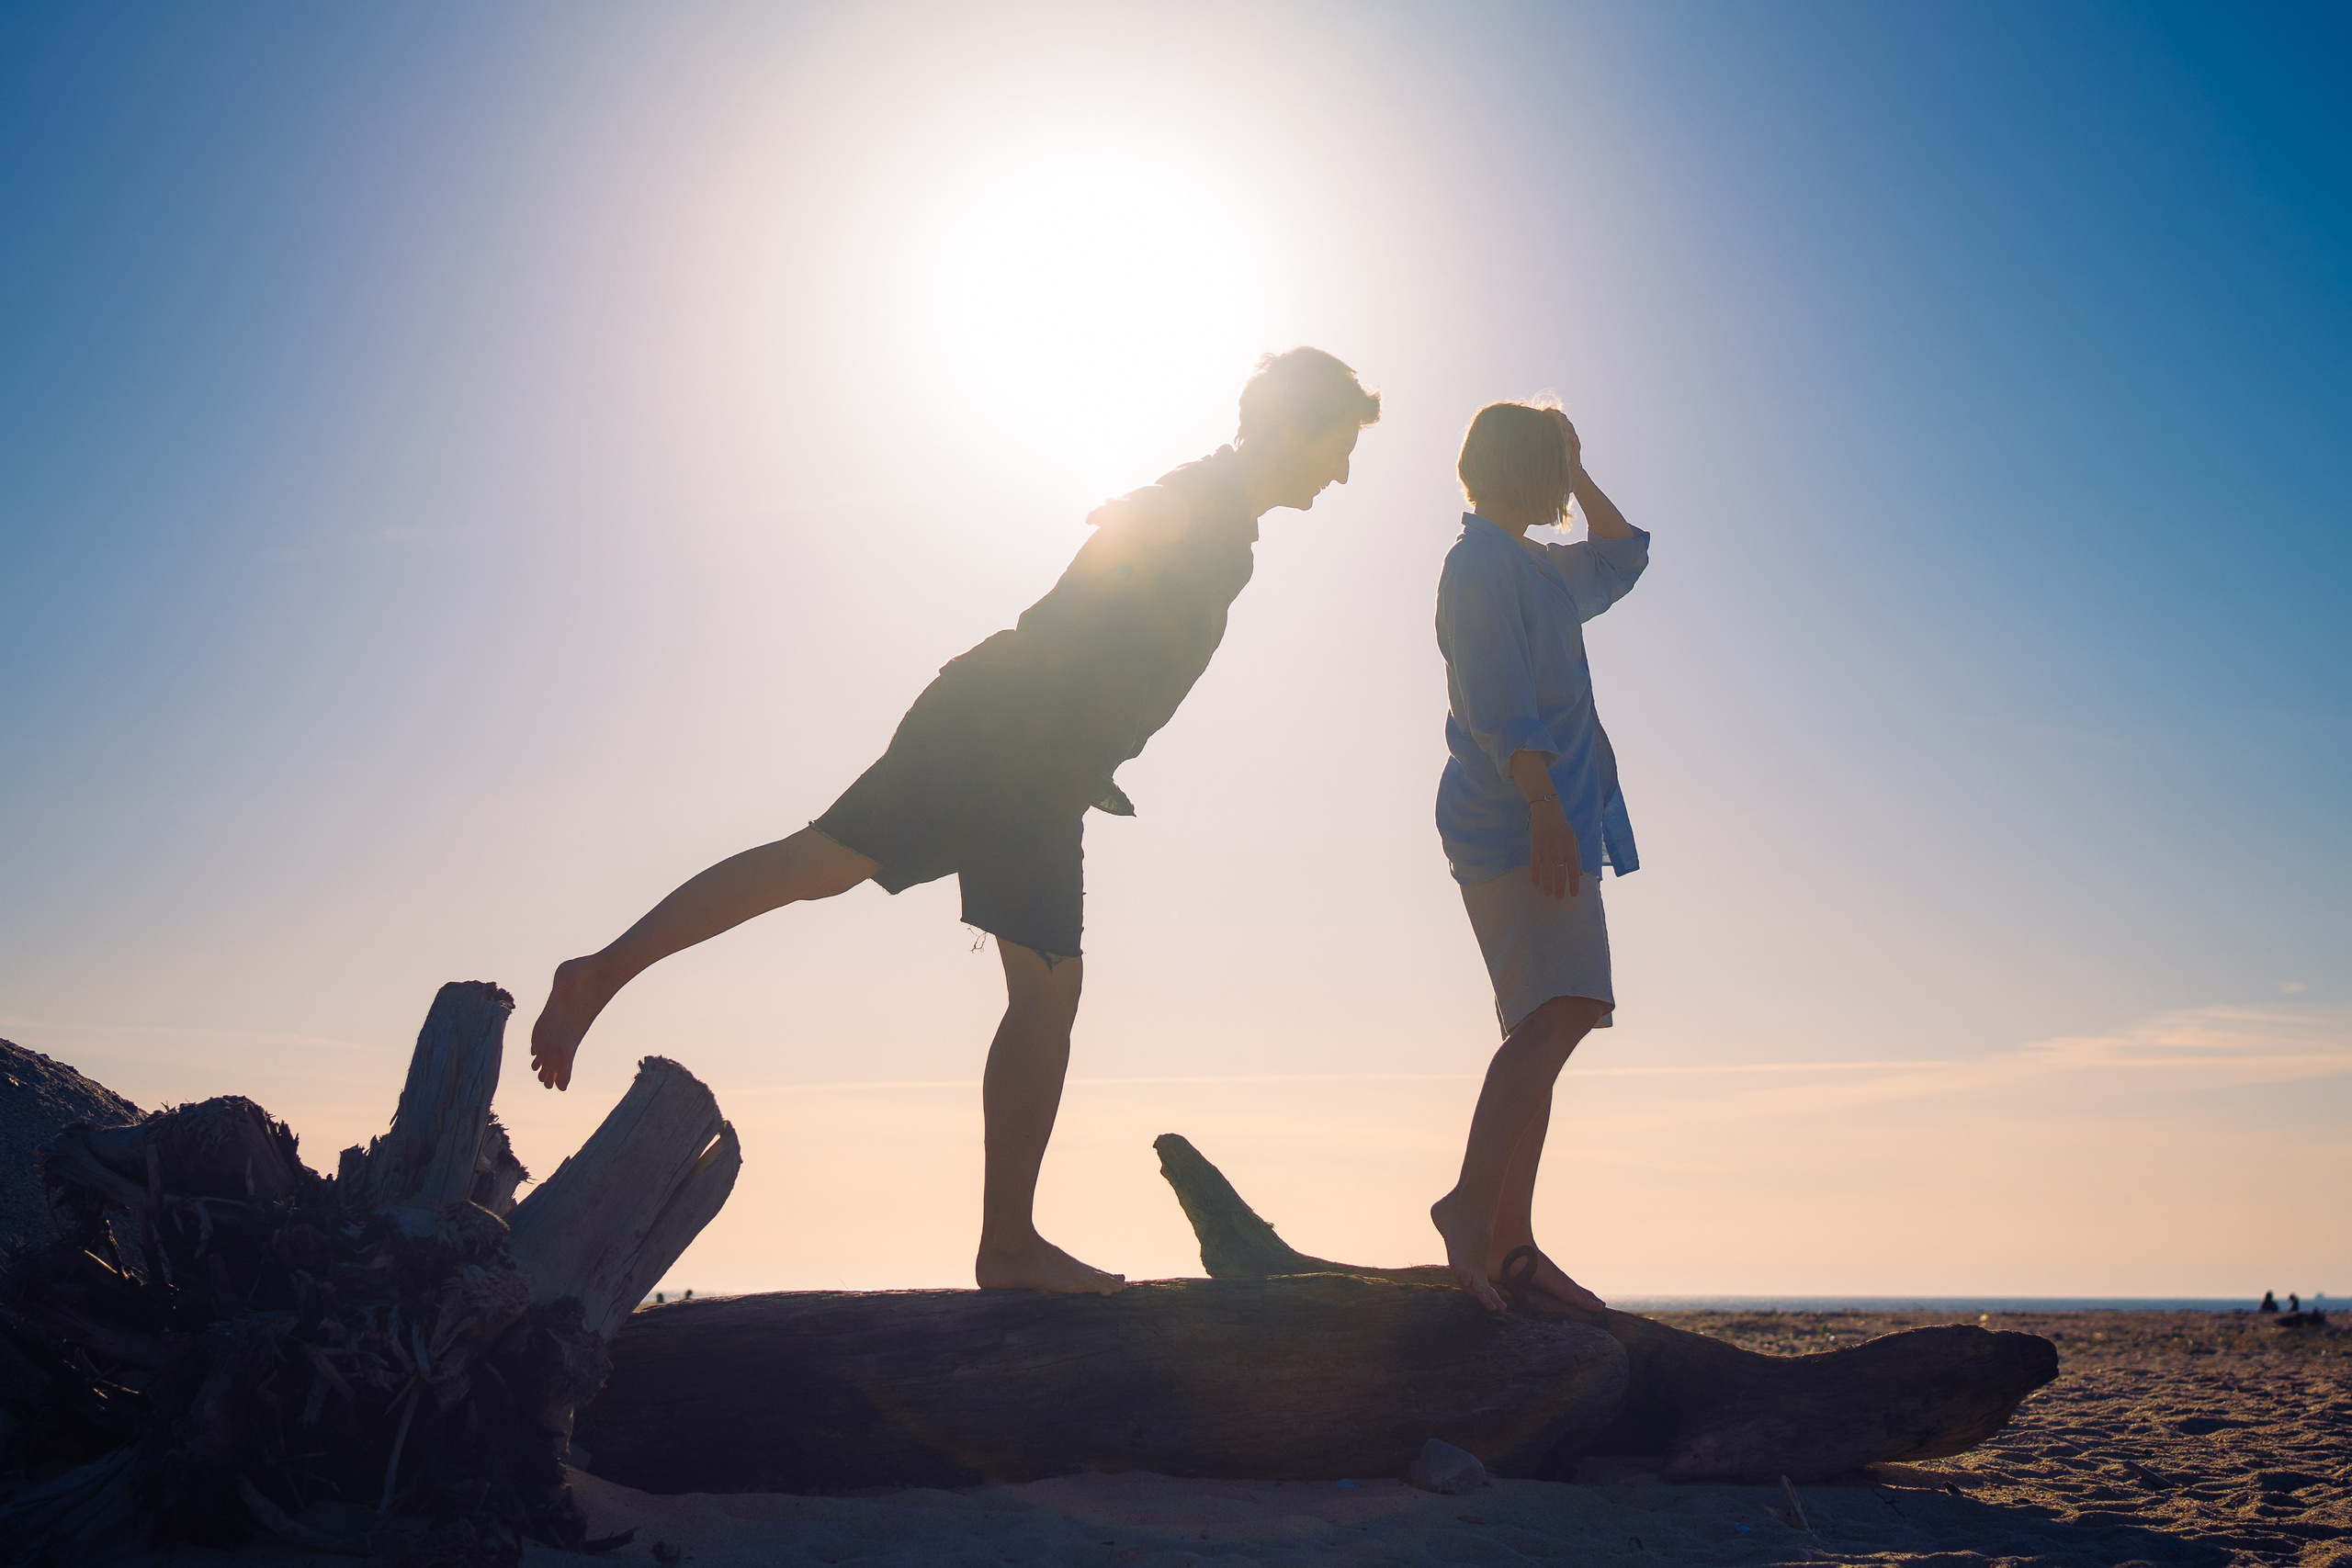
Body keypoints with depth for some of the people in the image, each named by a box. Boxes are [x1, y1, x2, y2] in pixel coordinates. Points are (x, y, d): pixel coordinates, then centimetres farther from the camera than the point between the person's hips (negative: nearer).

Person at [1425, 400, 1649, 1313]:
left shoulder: (1532, 568, 26)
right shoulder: (1482, 559, -5)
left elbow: (1621, 558, 42)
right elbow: (1497, 703, -17)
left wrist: (1578, 476, 29)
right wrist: (1543, 804, -25)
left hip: (1548, 827, 10)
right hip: (1515, 820, -10)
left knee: (1547, 1026, 6)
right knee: (1559, 1009, -23)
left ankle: (1509, 1239, 7)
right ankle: (1473, 1200, -32)